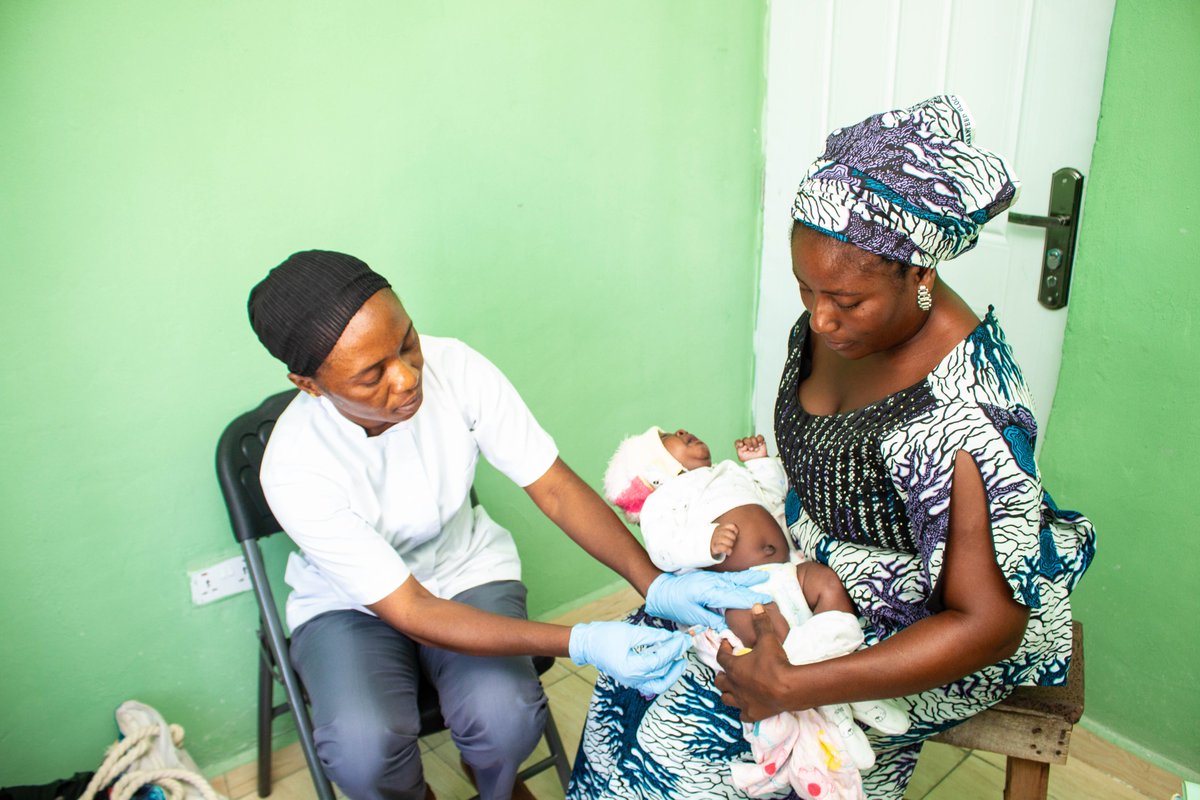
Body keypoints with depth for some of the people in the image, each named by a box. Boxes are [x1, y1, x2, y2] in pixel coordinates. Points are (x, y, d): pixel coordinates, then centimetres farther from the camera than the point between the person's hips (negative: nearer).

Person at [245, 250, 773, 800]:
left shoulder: (456, 368, -24)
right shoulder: (295, 470, -30)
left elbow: (555, 489, -18)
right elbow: (412, 612, -29)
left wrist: (655, 585, -32)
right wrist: (580, 644, -37)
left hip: (466, 567, 2)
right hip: (350, 603, -1)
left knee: (506, 718, -23)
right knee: (364, 750, -28)